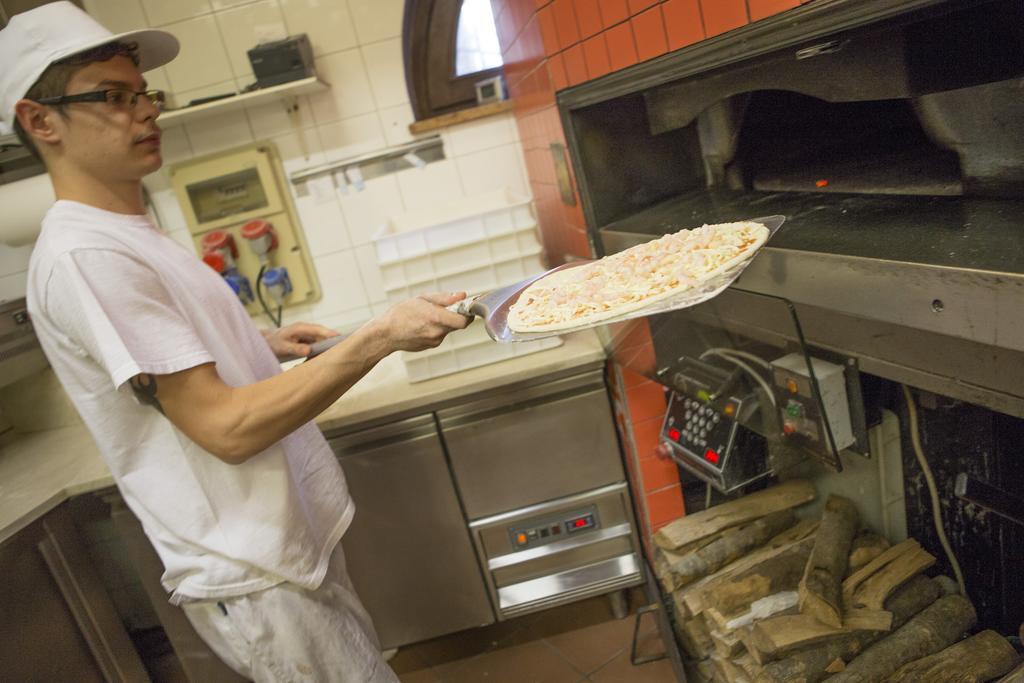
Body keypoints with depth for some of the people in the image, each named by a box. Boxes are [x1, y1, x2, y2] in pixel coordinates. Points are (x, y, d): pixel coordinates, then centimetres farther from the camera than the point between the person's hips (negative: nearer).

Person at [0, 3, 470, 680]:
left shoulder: (131, 235, 10)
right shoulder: (83, 255, -21)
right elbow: (226, 428, -26)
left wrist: (263, 345, 14)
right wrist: (379, 338, -29)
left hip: (297, 536, 9)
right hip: (252, 575, -9)